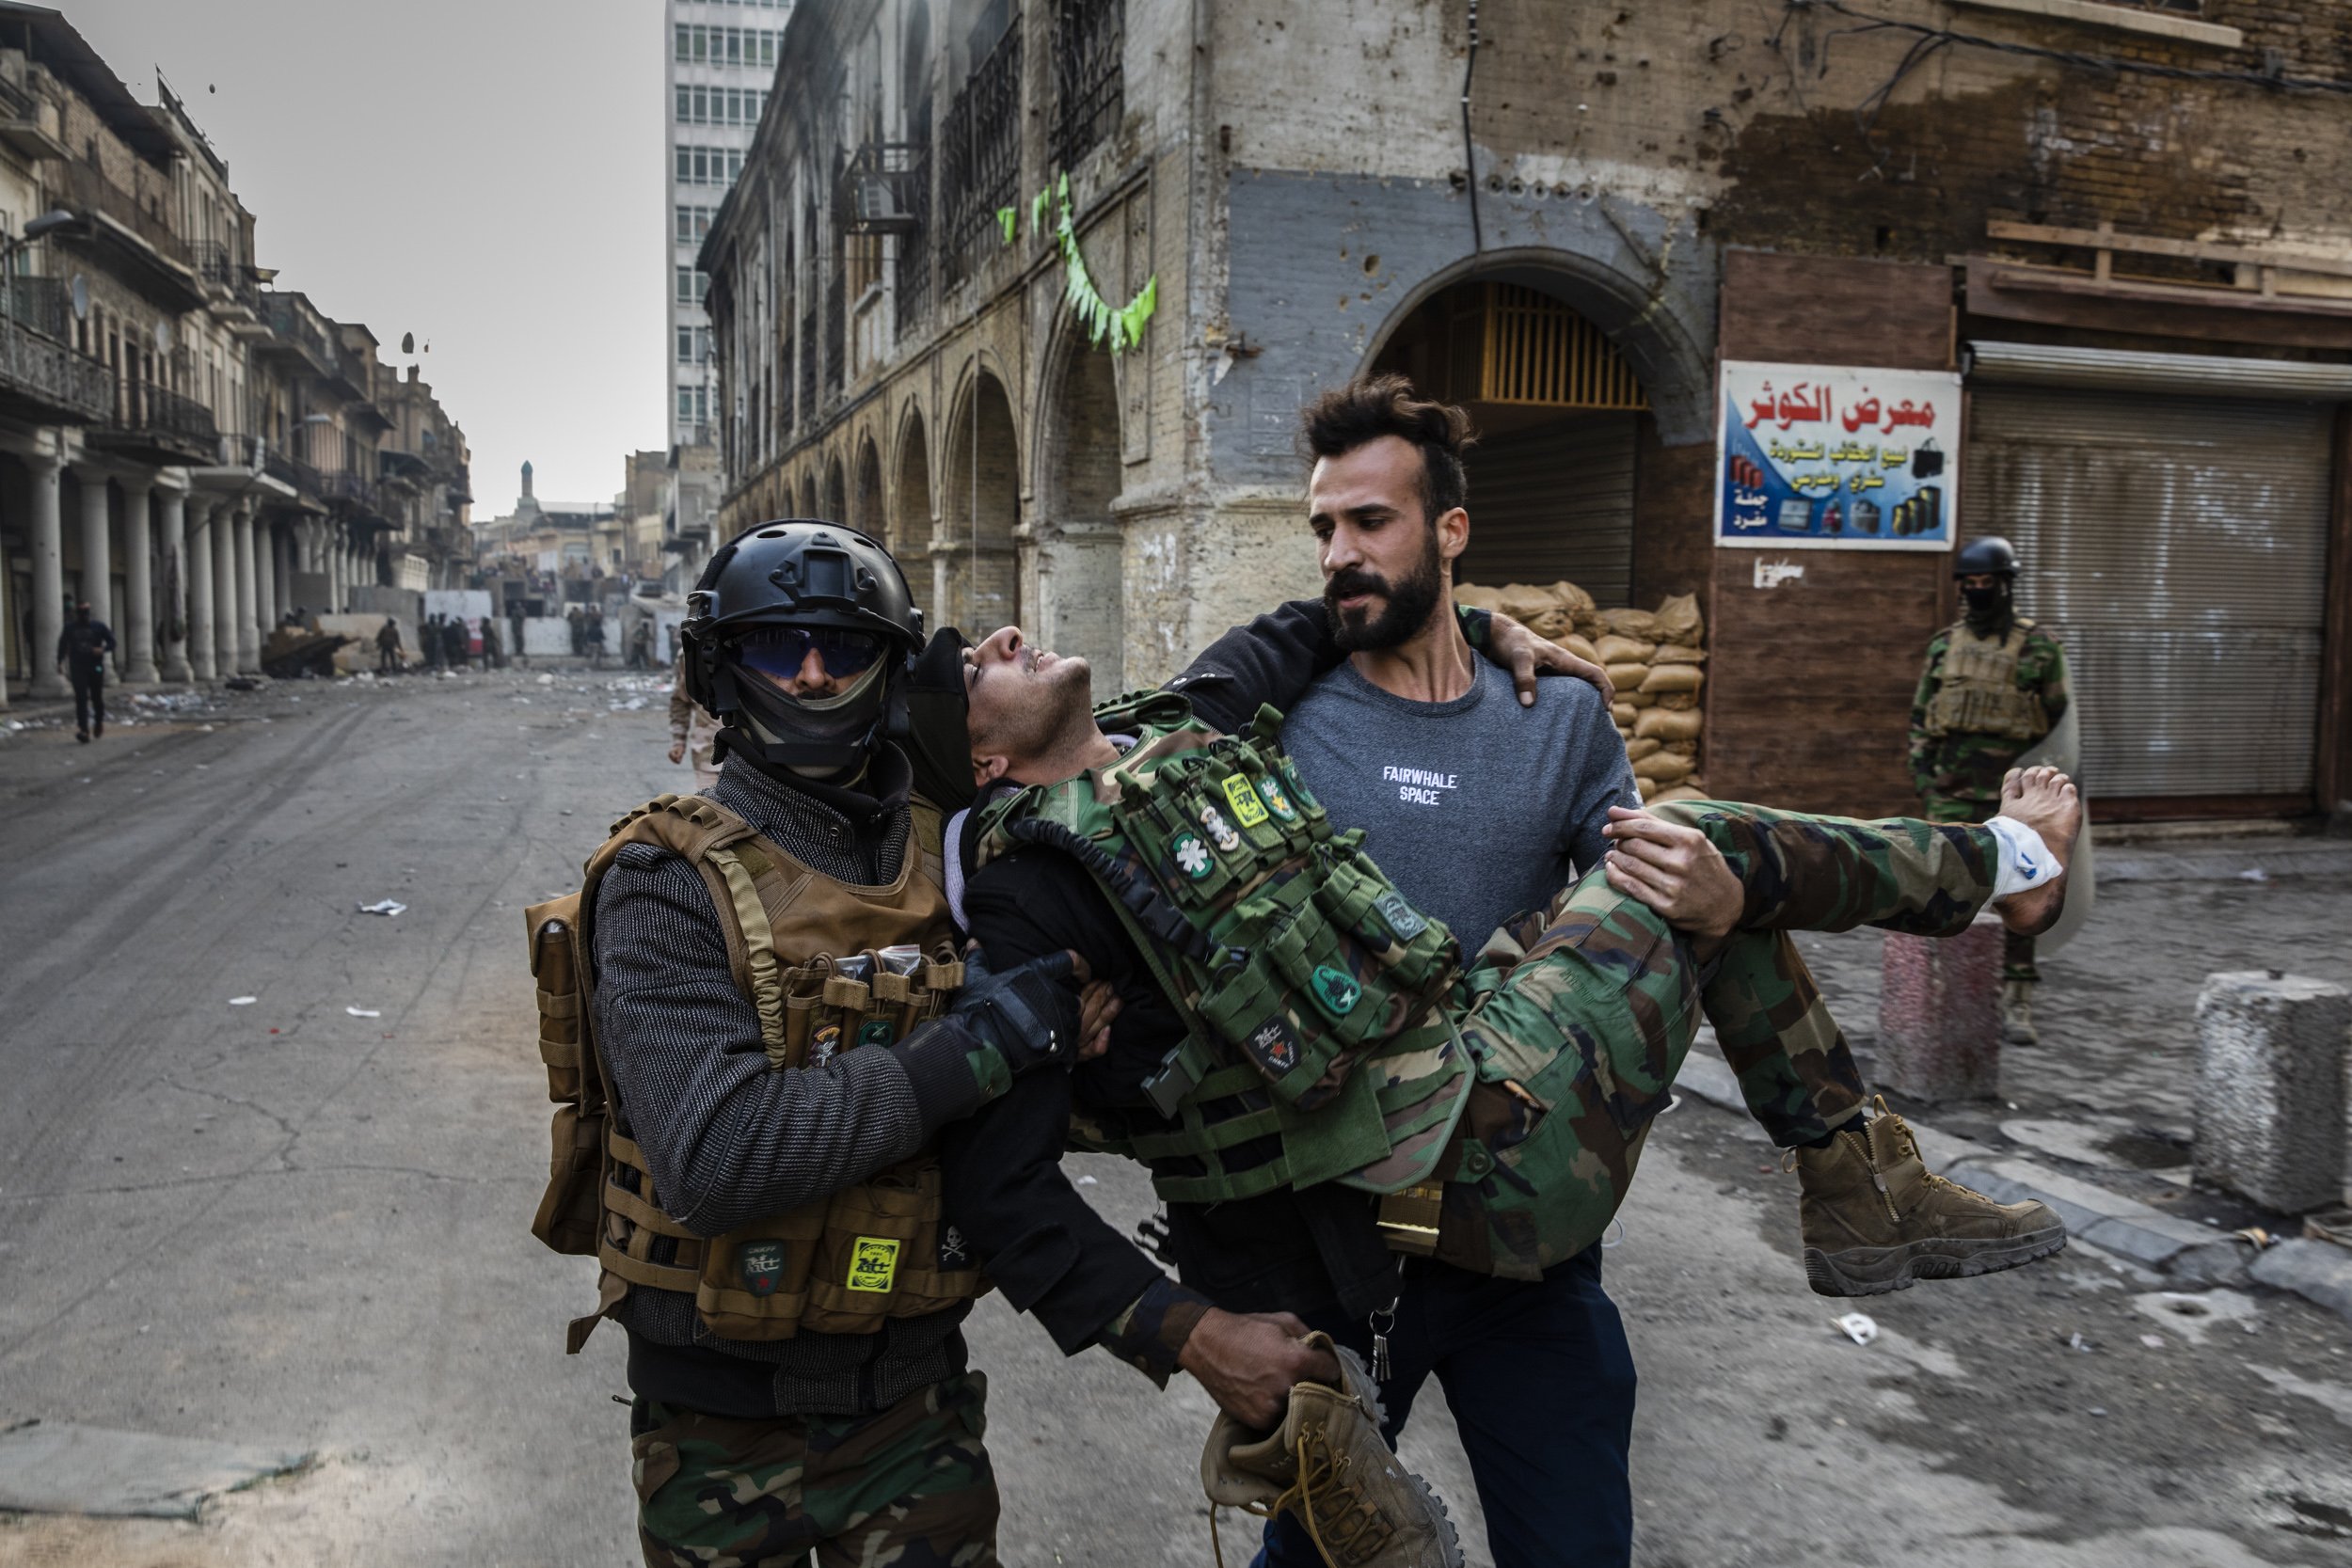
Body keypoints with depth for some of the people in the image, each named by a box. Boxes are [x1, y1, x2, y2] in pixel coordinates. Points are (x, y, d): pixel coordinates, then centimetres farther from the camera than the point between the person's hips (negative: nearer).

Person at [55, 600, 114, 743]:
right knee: (81, 698, -11)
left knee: (97, 698, 8)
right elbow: (62, 645, 17)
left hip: (96, 667, 0)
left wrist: (103, 649, -17)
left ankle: (99, 723, 34)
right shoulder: (70, 627, 5)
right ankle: (83, 730, -16)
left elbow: (112, 642, 3)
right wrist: (60, 663, 13)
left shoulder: (98, 625, 1)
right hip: (78, 668, 0)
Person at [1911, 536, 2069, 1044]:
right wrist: (1922, 776, 4)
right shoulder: (1945, 644, 8)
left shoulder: (2038, 647, 0)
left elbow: (2058, 722, 2)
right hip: (1953, 791, 2)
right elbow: (1921, 716, 12)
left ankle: (2016, 1004, 9)